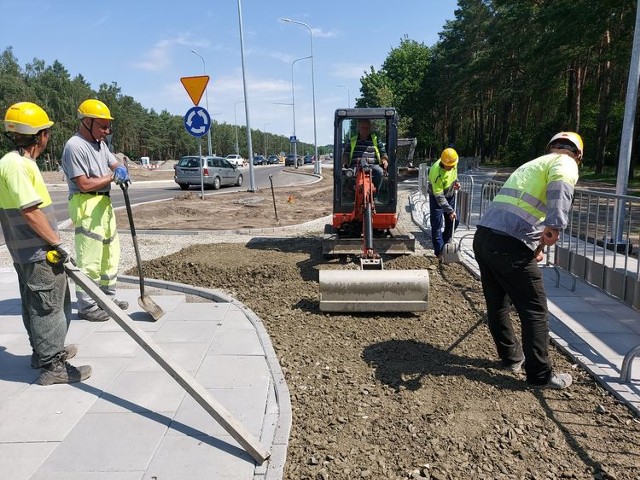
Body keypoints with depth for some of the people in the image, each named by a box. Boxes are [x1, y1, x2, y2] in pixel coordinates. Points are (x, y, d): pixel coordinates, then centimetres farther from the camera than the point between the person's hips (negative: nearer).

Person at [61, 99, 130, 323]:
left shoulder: (100, 143, 14)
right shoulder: (74, 146, -14)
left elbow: (115, 164, 15)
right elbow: (84, 184, -19)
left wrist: (122, 171, -9)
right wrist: (112, 177, -13)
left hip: (104, 203, 10)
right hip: (86, 206, -10)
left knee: (110, 253, 17)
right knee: (89, 259, -6)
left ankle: (108, 297, 31)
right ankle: (87, 307, 5)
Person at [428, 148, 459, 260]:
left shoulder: (453, 163, -17)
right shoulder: (436, 172, -36)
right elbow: (439, 196, -32)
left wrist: (456, 182, -5)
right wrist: (450, 210, -32)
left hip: (450, 194, 7)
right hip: (437, 196, -7)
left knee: (453, 221, 13)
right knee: (437, 225, -7)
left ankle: (445, 244, 32)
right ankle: (439, 252, 0)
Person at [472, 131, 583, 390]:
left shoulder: (532, 164, 30)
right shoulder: (566, 163, 6)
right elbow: (560, 184, -22)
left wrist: (536, 245, 51)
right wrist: (556, 225, -33)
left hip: (483, 235, 8)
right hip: (510, 245, -8)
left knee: (497, 303, 20)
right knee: (534, 310, 5)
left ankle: (512, 357, 37)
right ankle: (541, 375, 16)